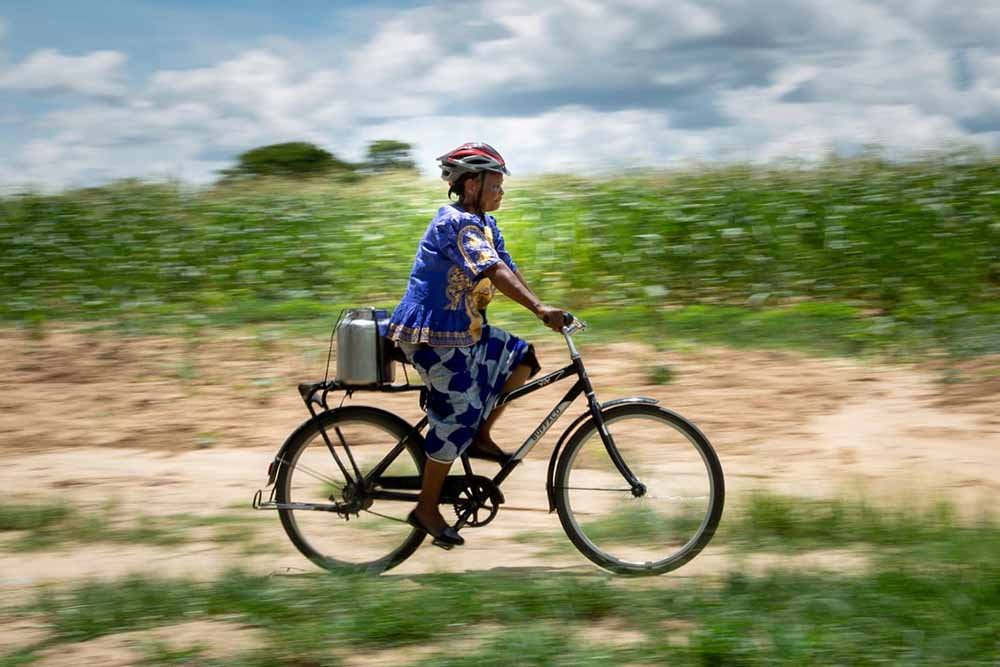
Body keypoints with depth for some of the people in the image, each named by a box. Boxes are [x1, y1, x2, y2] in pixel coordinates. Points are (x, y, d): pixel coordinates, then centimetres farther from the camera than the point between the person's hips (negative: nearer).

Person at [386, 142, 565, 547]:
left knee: (522, 359, 5)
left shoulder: (485, 223, 12)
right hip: (433, 336, -10)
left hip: (465, 331, 10)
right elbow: (494, 271, -33)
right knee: (460, 415, -8)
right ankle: (427, 509, 4)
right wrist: (539, 308, -41)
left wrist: (545, 311, -3)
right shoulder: (457, 222, -20)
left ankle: (481, 437, 12)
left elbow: (509, 270, 6)